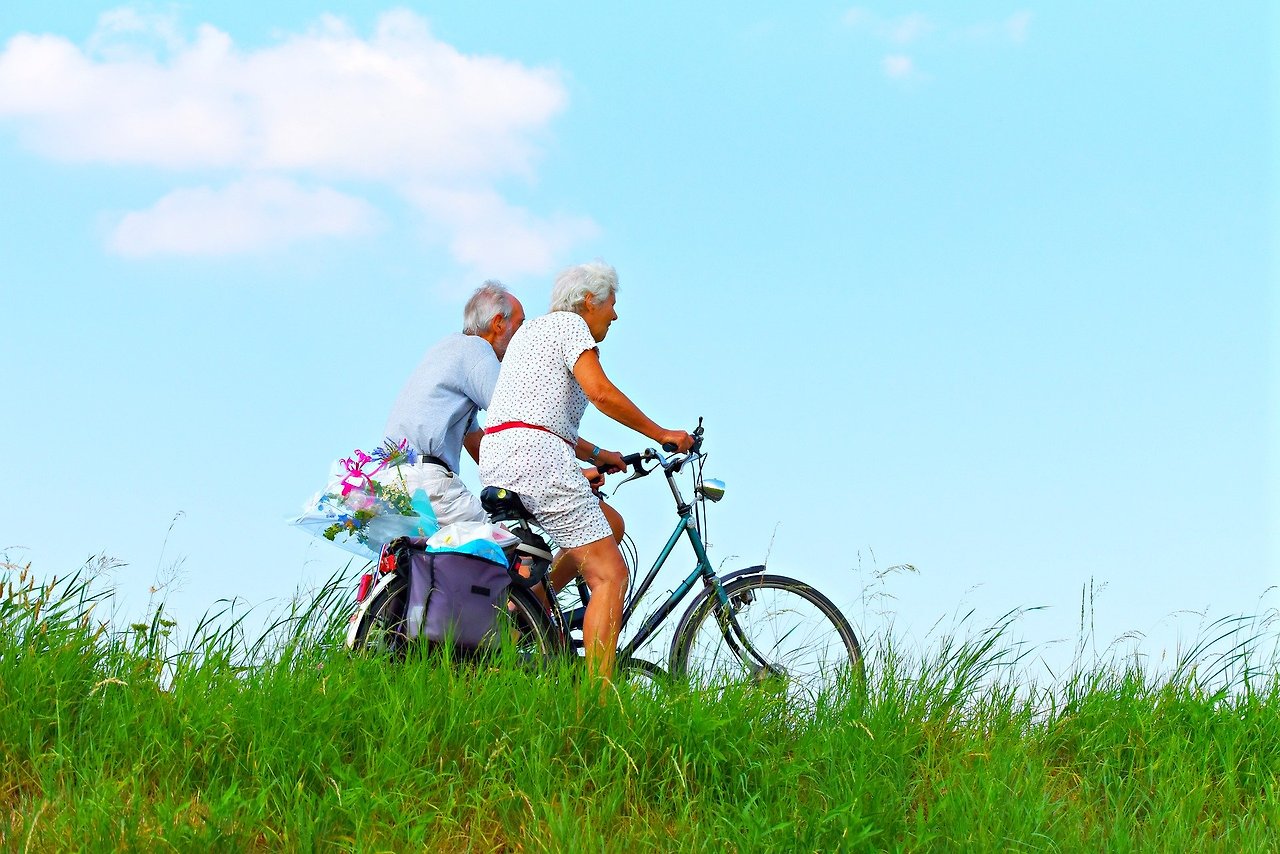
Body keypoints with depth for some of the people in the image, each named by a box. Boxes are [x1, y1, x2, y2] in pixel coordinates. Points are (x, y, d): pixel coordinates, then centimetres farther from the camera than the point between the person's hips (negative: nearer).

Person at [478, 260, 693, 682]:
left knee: (609, 524, 23)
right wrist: (662, 435, -6)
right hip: (535, 455, -10)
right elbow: (601, 393, -14)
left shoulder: (532, 329, 28)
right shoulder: (569, 324, 0)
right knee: (611, 575, -9)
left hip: (497, 460, 10)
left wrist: (594, 454, 24)